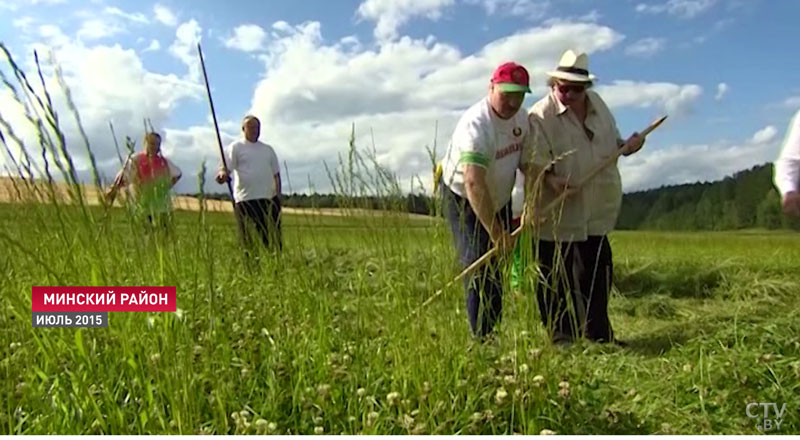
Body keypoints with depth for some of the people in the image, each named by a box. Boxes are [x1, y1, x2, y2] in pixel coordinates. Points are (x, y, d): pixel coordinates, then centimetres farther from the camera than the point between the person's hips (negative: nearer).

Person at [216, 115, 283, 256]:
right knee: (249, 241, -3)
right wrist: (223, 174, -31)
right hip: (245, 199, -5)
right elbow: (226, 167, -8)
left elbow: (276, 174, 20)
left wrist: (278, 195, 11)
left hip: (269, 198, 5)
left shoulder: (268, 149, 18)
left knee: (274, 239, 8)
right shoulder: (235, 147, 3)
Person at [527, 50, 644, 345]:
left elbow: (611, 141, 21)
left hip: (597, 210, 7)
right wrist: (550, 179, -38)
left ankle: (599, 335, 30)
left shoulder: (597, 104, 9)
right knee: (557, 279, 0)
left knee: (599, 273, 15)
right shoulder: (541, 116, -12)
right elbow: (534, 161, -19)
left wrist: (627, 146, 0)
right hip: (557, 214, -6)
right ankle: (562, 337, 16)